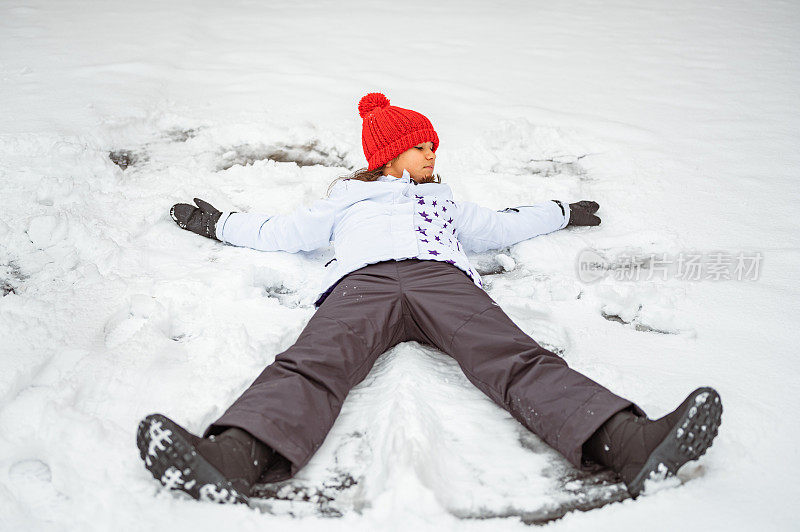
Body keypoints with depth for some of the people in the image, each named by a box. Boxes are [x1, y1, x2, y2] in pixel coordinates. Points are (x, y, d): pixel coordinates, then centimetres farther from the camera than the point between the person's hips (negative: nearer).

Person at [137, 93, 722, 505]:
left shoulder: (447, 203, 44)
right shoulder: (345, 202, 39)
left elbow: (506, 225, 50)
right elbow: (279, 231, 40)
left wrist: (563, 212, 59)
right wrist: (218, 224, 45)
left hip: (444, 278, 1)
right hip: (364, 280, -1)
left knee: (516, 359, -29)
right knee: (314, 364, -35)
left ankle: (628, 442, -53)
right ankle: (236, 456, -62)